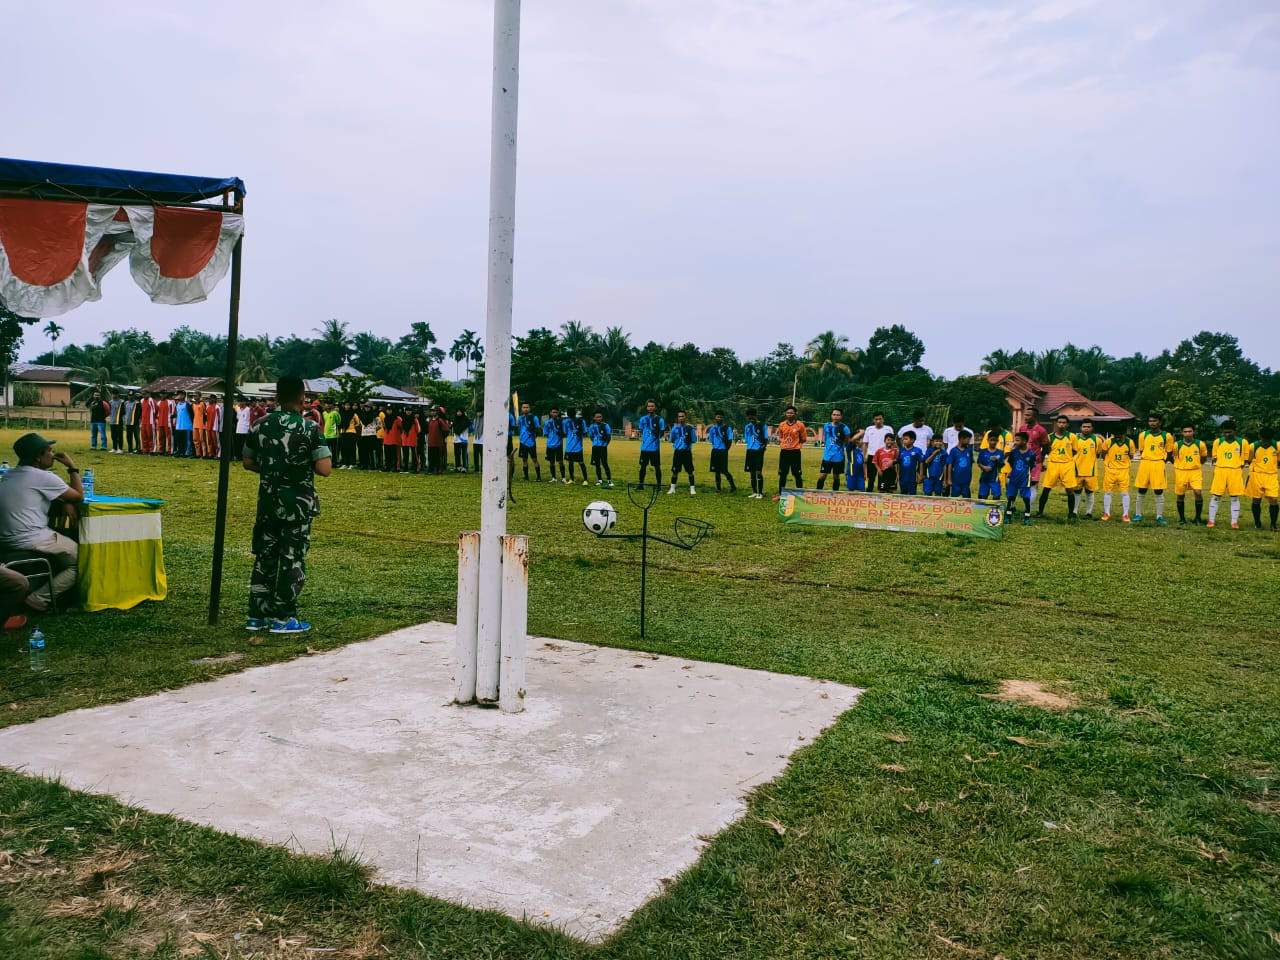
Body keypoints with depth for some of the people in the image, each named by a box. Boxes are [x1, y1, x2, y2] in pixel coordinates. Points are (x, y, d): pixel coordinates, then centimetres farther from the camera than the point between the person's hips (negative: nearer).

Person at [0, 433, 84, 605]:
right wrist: (72, 467, 3)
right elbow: (79, 496, -4)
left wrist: (64, 501, 4)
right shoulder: (43, 477, -13)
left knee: (65, 541, 26)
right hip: (30, 542, -9)